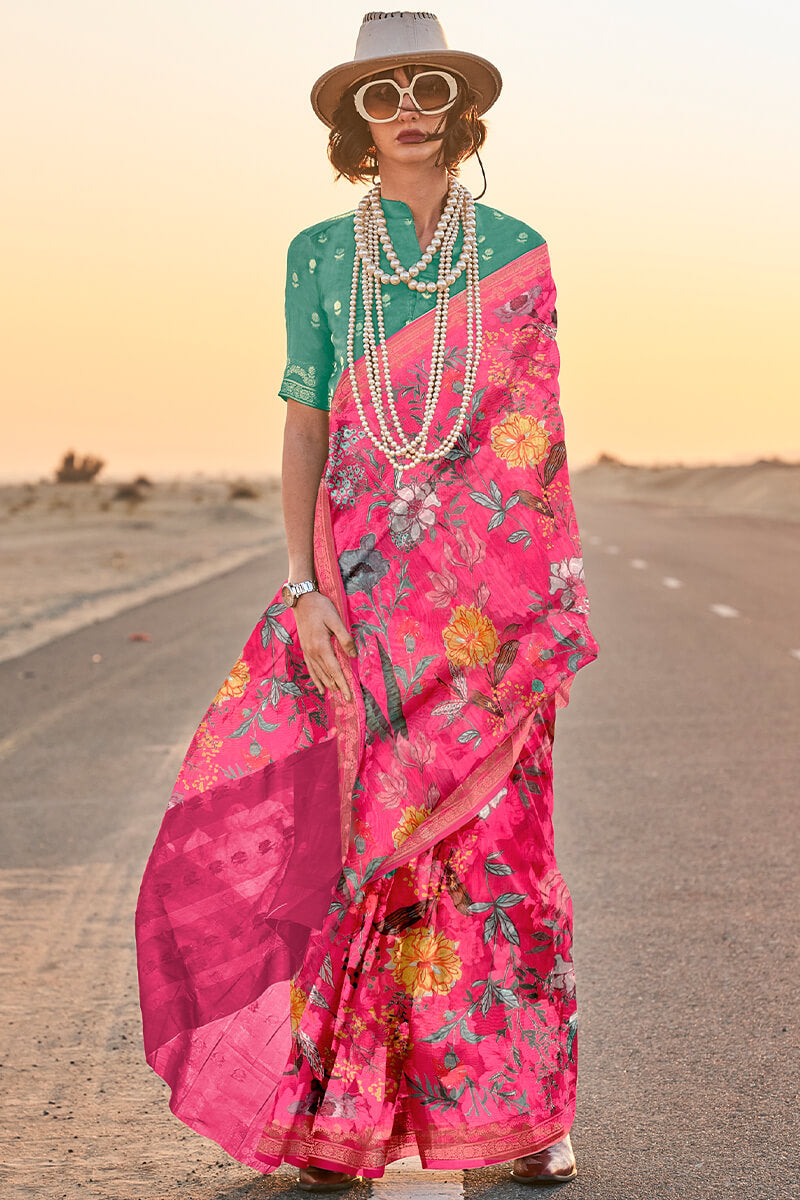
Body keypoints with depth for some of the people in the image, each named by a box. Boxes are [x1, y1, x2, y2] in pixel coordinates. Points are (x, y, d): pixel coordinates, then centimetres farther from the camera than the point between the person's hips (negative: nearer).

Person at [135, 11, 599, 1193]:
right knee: (348, 831, -1)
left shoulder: (516, 251, 6)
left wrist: (554, 597, 0)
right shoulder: (319, 255, 7)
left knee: (494, 830, 0)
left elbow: (539, 433, 6)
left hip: (486, 591, -1)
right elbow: (303, 431, 4)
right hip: (359, 579, 1)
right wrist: (304, 589, -8)